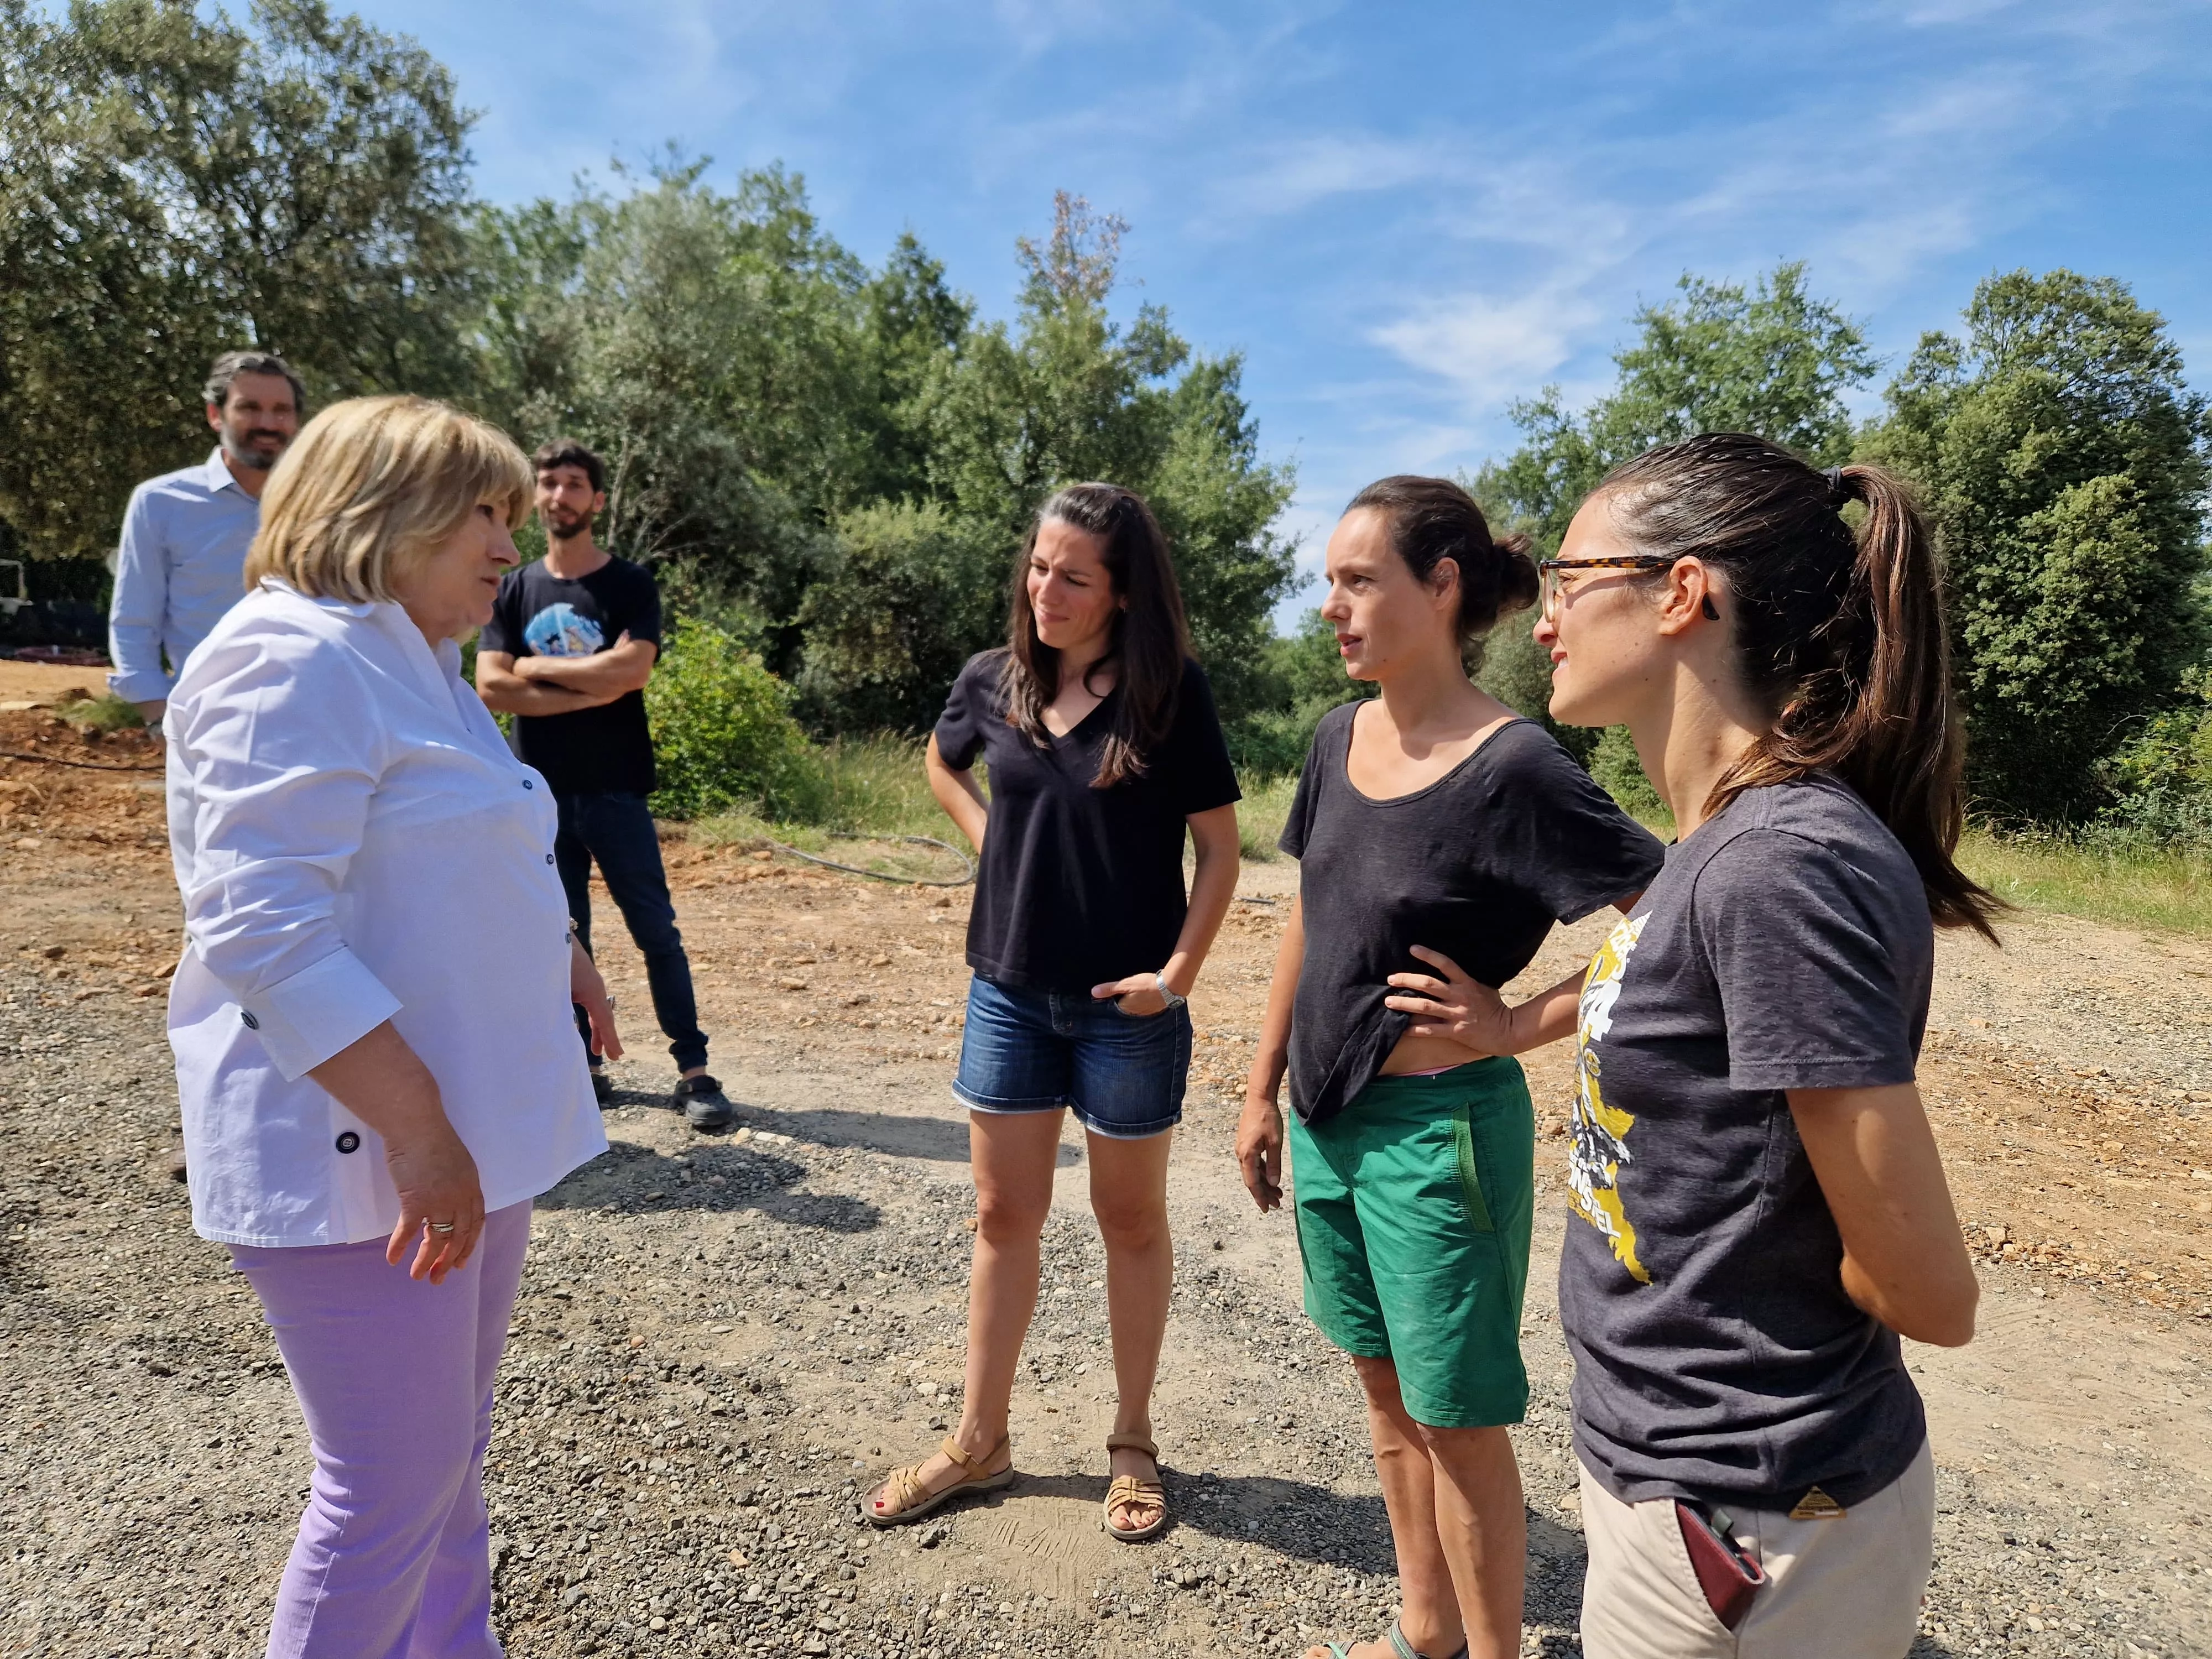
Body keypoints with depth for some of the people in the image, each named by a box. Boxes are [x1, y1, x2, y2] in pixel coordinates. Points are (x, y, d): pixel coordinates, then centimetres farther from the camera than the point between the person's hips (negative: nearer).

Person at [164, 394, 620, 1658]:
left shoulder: (414, 660, 14)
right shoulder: (295, 661, -17)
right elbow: (266, 932, -26)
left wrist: (555, 947, 20)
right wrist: (418, 1131, -27)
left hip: (463, 1132, 10)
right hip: (360, 1153, -10)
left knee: (454, 1446, 21)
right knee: (395, 1484, 3)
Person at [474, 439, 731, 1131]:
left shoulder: (629, 585, 1)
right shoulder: (514, 590, 9)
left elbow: (631, 670, -16)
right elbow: (491, 686, -3)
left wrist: (538, 668, -6)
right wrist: (590, 689, -12)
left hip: (614, 789, -3)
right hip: (541, 790, 3)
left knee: (655, 929, -4)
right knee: (563, 935, 9)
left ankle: (694, 1072, 0)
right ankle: (584, 1068, 19)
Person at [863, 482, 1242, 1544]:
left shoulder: (1170, 692, -11)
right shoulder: (993, 681, 0)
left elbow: (1219, 849, -7)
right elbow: (942, 764, 21)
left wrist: (1180, 970, -15)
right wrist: (992, 841, 6)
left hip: (1127, 1004, -3)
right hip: (1010, 989, 4)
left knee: (1131, 1218, 13)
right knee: (1004, 1217, 14)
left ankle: (1132, 1444, 31)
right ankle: (980, 1442, 31)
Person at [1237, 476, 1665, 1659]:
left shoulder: (1511, 767, -20)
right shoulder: (1340, 740, 2)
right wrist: (1264, 1090, 13)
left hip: (1439, 1128, -7)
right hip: (1330, 1118, 7)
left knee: (1457, 1417, 10)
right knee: (1385, 1387, 21)